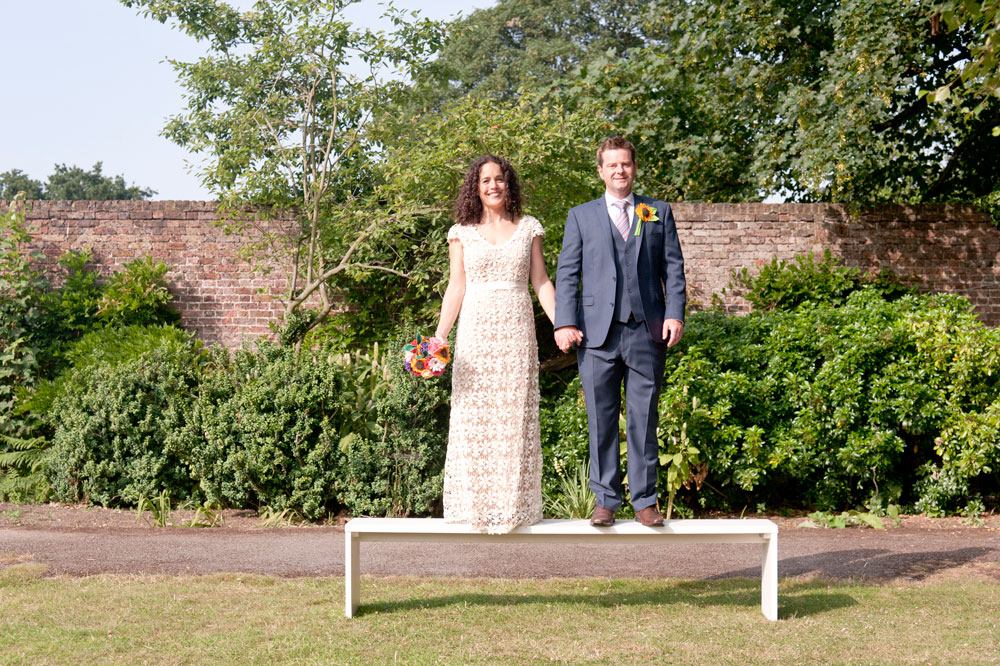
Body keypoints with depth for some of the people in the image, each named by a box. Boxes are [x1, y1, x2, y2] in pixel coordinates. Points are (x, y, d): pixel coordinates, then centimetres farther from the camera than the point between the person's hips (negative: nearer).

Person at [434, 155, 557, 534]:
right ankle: (475, 505, 5)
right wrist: (439, 335, -3)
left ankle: (514, 505, 7)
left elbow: (541, 283, 8)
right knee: (473, 417, -1)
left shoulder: (528, 228, 9)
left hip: (516, 332, 0)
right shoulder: (462, 232, 8)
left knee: (515, 417, 1)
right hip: (476, 330, 0)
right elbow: (456, 287, 6)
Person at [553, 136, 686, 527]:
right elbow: (567, 274, 7)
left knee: (644, 418, 2)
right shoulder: (581, 216, 13)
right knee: (601, 419, 2)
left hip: (647, 330, 0)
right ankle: (605, 500, 10)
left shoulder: (659, 213, 15)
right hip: (598, 332, 0)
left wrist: (675, 313, -4)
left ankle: (645, 500, 10)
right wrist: (565, 323, -5)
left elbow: (673, 268, 10)